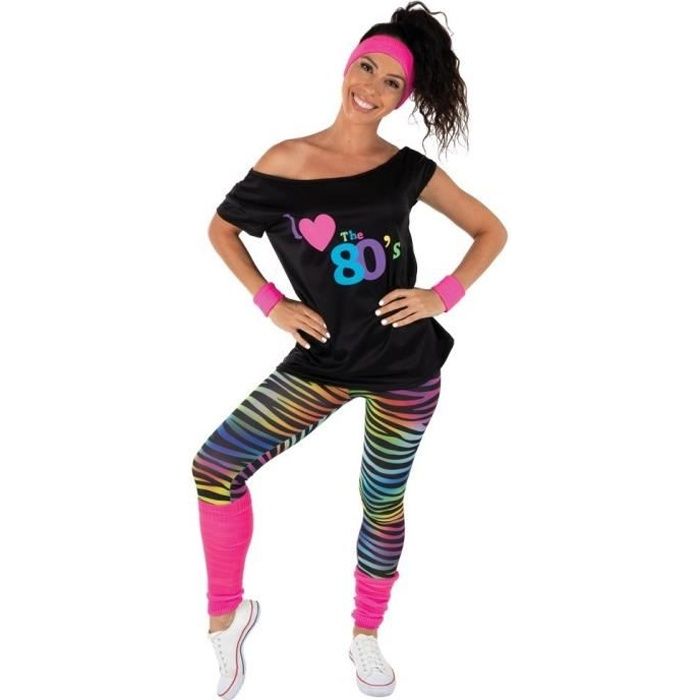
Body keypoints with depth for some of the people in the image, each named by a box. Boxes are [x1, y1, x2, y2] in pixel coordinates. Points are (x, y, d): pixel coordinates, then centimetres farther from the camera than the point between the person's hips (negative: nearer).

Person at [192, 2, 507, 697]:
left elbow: (492, 231, 7)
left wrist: (443, 296, -7)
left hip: (405, 364, 0)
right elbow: (221, 228, 8)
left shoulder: (410, 170, -4)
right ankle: (228, 613, 11)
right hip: (323, 359, 1)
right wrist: (270, 303, -2)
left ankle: (365, 638, 35)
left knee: (383, 502, 12)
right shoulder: (287, 160, -5)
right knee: (214, 466, -11)